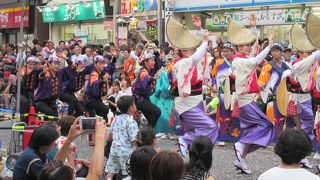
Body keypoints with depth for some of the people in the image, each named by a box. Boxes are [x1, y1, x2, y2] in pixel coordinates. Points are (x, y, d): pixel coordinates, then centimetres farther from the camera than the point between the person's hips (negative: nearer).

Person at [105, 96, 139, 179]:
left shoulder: (116, 119, 7)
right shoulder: (131, 122, -15)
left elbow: (111, 131, 17)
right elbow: (134, 140, -20)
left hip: (115, 149, 7)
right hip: (126, 152, -7)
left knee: (111, 172, 9)